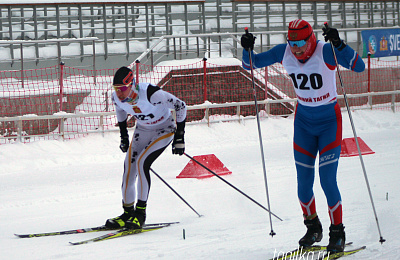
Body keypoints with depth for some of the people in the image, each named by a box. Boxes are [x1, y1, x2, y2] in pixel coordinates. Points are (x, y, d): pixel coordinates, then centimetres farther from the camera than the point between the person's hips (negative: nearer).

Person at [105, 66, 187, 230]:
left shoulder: (151, 94, -36)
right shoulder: (117, 97, -17)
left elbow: (180, 106, -24)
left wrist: (179, 138, -21)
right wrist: (123, 136, 12)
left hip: (165, 129, -6)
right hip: (142, 130, 6)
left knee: (141, 162, -23)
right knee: (129, 165, -8)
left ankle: (140, 212, -15)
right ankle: (128, 213, 5)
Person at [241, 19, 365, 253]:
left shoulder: (326, 52, -22)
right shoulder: (284, 53, -9)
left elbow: (359, 66, -34)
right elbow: (252, 64, 2)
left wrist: (338, 44, -45)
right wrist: (247, 49, -19)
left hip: (329, 121, -4)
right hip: (304, 121, 4)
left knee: (328, 180, -12)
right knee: (304, 182, 5)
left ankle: (338, 233, 4)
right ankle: (313, 228, 27)